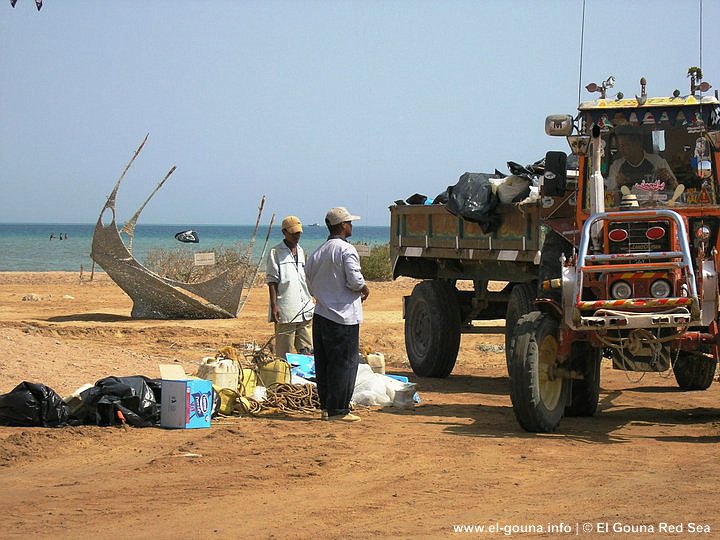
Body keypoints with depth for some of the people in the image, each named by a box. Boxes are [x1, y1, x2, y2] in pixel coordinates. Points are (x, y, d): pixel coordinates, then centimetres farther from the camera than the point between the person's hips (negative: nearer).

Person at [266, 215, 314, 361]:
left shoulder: (301, 251, 17)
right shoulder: (276, 253, -3)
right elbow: (272, 282, -6)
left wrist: (311, 302, 22)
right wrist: (274, 306, -14)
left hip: (305, 309, 6)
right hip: (285, 312, -6)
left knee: (307, 350, 5)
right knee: (283, 353, -3)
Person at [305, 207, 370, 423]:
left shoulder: (317, 253, 12)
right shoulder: (346, 250, -12)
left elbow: (311, 286, 15)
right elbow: (355, 280, -18)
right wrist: (365, 290, 1)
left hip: (321, 314, 8)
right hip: (343, 316, -8)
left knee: (324, 363, 12)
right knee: (344, 363, -2)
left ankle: (326, 407, 18)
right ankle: (338, 410, -1)